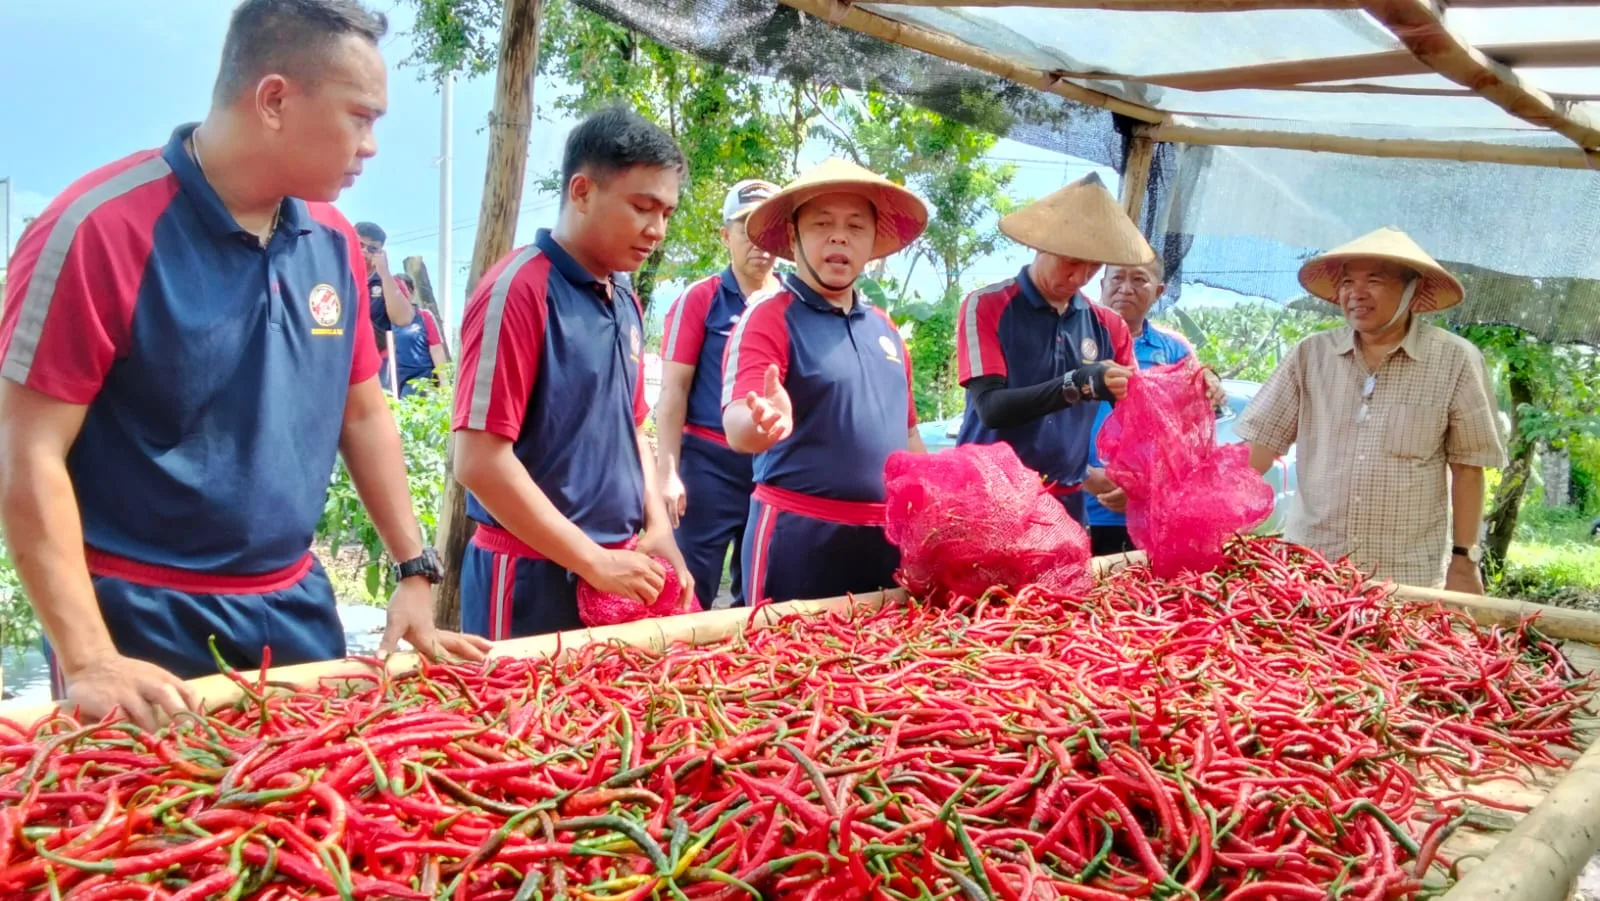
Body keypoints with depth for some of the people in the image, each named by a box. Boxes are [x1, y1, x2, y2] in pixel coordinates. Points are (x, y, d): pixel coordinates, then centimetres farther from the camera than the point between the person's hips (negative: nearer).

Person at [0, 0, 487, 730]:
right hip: (140, 617, -5)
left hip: (294, 604, 6)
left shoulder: (334, 243, 1)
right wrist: (89, 659, -21)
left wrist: (416, 573, 7)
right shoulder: (103, 227, -16)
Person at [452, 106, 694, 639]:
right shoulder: (519, 289, -15)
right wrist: (594, 561, -16)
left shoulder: (626, 304, 8)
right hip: (534, 577, -7)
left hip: (617, 572, 7)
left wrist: (658, 529, 3)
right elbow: (479, 460, -19)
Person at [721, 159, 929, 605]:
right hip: (799, 535, -6)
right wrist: (763, 425, -42)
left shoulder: (885, 329, 12)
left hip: (886, 534, 6)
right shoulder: (768, 318, -7)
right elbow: (736, 426, -21)